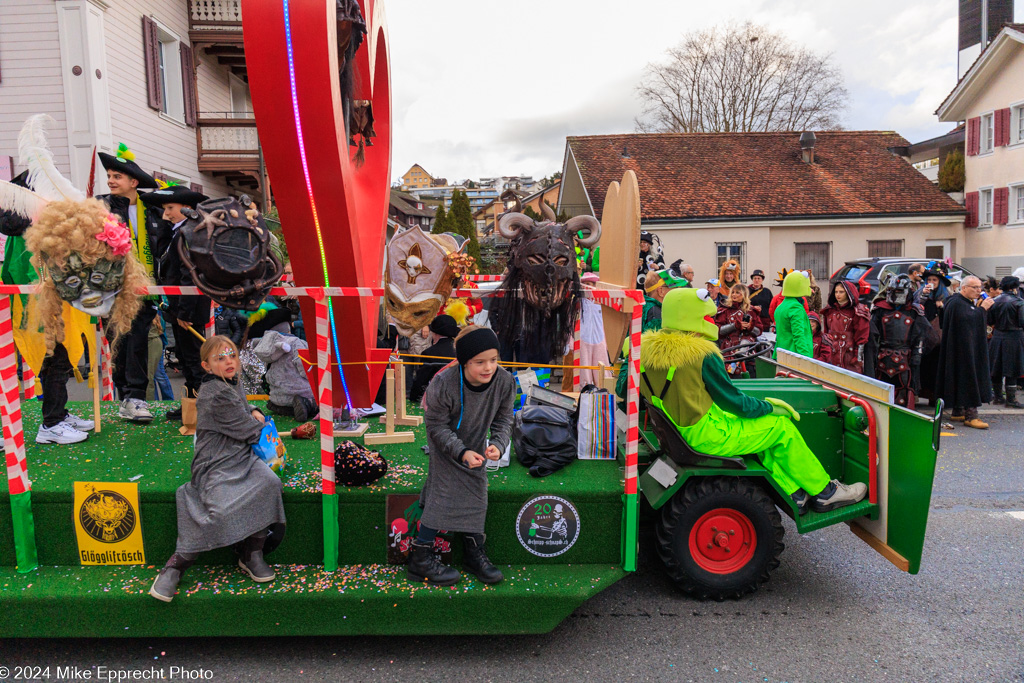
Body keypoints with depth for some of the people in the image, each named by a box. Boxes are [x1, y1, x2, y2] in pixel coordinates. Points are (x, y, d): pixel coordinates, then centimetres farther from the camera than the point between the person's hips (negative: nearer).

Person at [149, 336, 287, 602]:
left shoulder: (233, 383, 15)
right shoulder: (215, 393, -13)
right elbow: (249, 432, -11)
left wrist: (252, 412, 18)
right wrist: (260, 423, 11)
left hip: (242, 456, 8)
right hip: (217, 465, -8)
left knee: (269, 482, -23)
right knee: (220, 510, -30)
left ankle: (252, 554, -11)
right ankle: (175, 565, -7)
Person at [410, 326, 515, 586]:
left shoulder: (505, 382, -23)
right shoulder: (443, 384, -34)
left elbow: (503, 420, -8)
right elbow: (437, 426, -22)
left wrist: (497, 444, -28)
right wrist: (462, 452, -33)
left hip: (474, 450, 4)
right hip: (444, 447, -4)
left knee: (476, 493, 6)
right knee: (442, 494, -9)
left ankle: (474, 553, 23)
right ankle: (421, 558, 3)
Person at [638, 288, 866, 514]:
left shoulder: (646, 348, 0)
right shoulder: (701, 354, -21)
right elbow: (734, 401, -12)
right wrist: (771, 406, 5)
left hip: (676, 433, 9)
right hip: (706, 438, -9)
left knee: (762, 425, 22)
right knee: (782, 426, 8)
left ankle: (794, 494, 26)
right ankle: (825, 493, 24)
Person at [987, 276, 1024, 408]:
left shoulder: (994, 301, 2)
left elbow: (990, 321, 6)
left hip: (997, 337, 5)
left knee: (997, 369, 11)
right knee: (1012, 370, 0)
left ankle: (997, 397, 19)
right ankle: (1010, 399, 3)